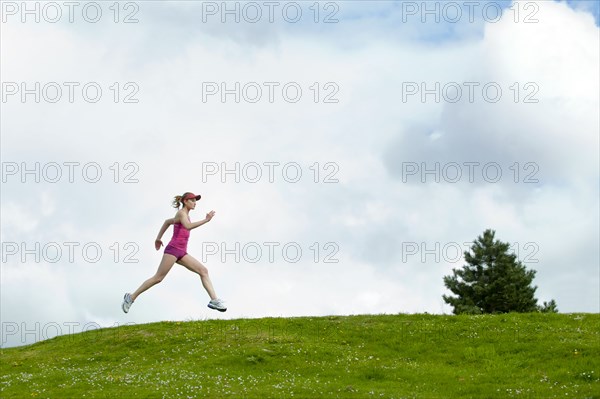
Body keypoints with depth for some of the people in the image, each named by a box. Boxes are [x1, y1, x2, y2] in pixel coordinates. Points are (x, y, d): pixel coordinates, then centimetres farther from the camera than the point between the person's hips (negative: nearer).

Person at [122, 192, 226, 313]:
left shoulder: (185, 215, 21)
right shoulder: (181, 213, -6)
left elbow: (167, 221, 35)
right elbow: (188, 226, -27)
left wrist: (158, 238, 35)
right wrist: (206, 220, -28)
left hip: (182, 253, 9)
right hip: (173, 249, -9)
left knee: (203, 271, -4)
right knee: (158, 278, -6)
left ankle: (214, 300, -11)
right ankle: (131, 297, 4)